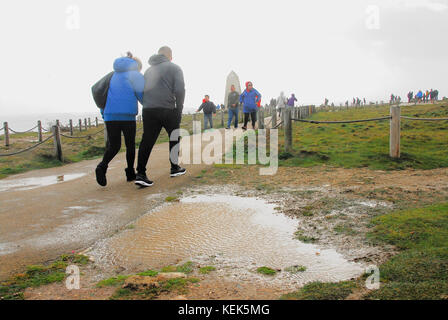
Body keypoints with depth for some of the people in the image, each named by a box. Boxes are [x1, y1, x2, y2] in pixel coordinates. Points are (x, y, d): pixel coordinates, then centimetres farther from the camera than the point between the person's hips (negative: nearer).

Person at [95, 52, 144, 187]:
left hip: (110, 115, 4)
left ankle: (102, 166, -17)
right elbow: (142, 96, -4)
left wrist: (103, 112, 22)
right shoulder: (135, 76, 3)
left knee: (113, 146, 9)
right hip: (127, 115, -4)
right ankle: (130, 173, 16)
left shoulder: (114, 75, 21)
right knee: (130, 145, 12)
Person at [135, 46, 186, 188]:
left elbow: (142, 91, 16)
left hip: (148, 111, 4)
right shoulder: (174, 68, 2)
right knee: (174, 138, 16)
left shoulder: (149, 70, 19)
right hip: (167, 110, -4)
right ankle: (174, 168, 25)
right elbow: (179, 90, -9)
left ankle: (140, 173, -9)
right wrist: (179, 109, 0)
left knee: (147, 141, 0)